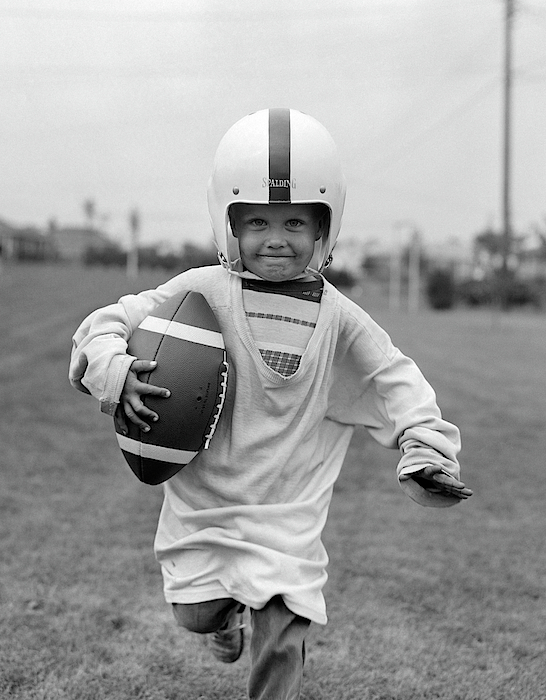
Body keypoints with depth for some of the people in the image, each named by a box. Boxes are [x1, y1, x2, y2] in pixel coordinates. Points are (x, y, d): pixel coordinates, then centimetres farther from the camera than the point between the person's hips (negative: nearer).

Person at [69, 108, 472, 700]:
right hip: (203, 500, 1)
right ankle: (225, 611, 49)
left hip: (289, 512, 0)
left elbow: (393, 380, 4)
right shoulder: (203, 292, -10)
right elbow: (110, 324, -8)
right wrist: (112, 372, -28)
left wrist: (427, 447, -9)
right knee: (195, 617, 13)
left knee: (280, 641, -6)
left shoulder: (337, 319, -4)